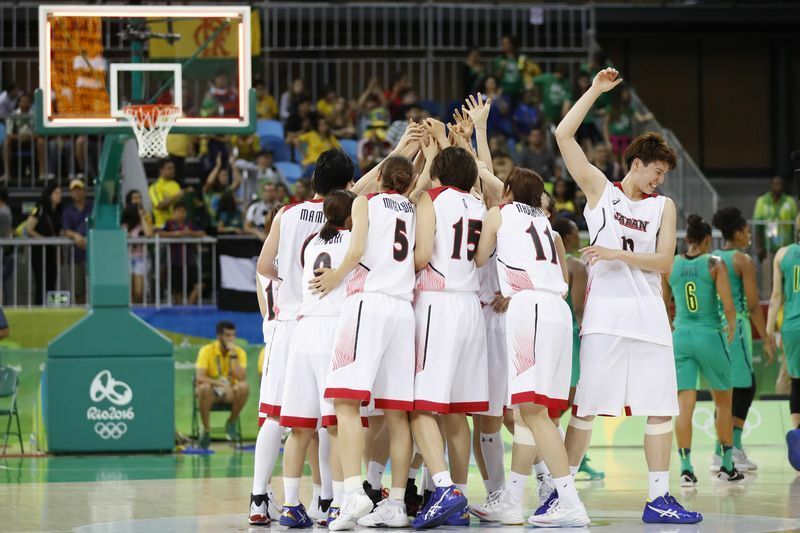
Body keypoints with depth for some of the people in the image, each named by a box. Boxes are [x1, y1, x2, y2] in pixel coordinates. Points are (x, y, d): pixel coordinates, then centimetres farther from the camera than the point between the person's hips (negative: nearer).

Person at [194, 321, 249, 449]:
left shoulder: (239, 352, -5)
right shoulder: (207, 351, -11)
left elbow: (241, 378, -18)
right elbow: (200, 378, -22)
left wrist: (233, 355, -24)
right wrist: (220, 383, -35)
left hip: (230, 393, 2)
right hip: (212, 392, -2)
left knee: (244, 387, -31)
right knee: (204, 388, -37)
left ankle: (231, 422, -7)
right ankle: (206, 430, -21)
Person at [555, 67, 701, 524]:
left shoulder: (664, 207, 13)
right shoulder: (600, 190, 8)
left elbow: (664, 262, 1)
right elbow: (564, 135, 1)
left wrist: (616, 254, -10)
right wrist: (595, 91, 3)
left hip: (649, 315, 3)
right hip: (605, 312, -3)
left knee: (660, 408, -1)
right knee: (587, 407, -3)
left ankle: (659, 499, 3)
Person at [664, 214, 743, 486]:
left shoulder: (670, 266, 3)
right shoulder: (715, 264, -6)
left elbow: (663, 305, 10)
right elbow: (728, 305, -12)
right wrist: (731, 327, 7)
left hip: (681, 337, 2)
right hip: (710, 335, -2)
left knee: (685, 404, -1)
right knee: (724, 400, 15)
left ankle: (686, 467, -11)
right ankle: (727, 465, 19)